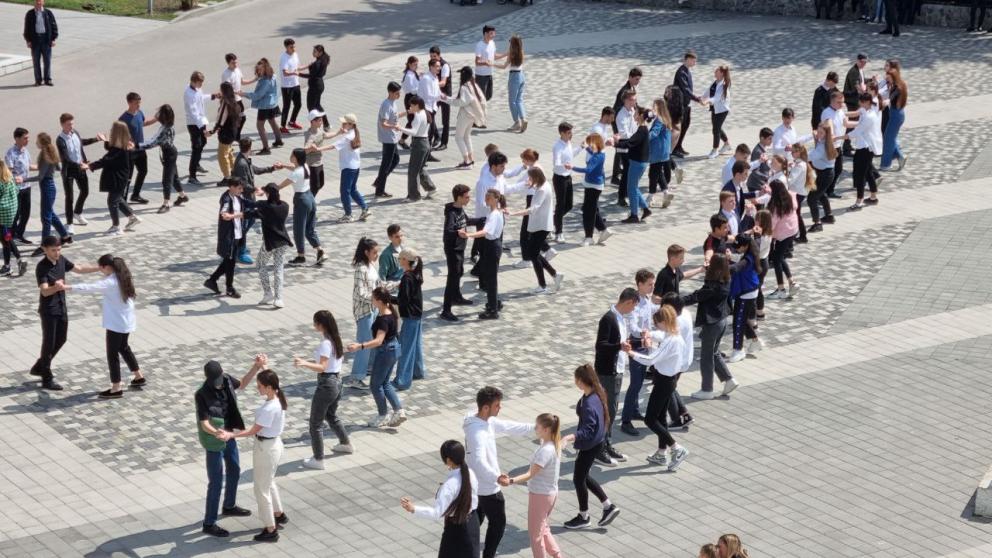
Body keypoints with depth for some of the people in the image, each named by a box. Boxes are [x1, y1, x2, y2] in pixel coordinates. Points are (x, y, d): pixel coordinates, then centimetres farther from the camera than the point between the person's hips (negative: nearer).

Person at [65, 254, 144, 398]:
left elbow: (90, 287, -33)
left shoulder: (110, 283, -23)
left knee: (112, 354, -1)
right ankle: (139, 377, 37)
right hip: (126, 322, 9)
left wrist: (68, 287, -34)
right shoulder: (122, 278, 4)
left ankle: (116, 389, 2)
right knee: (124, 348, 26)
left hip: (117, 324, -9)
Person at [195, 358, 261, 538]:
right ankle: (209, 523, 10)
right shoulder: (202, 395, -28)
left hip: (229, 435, 8)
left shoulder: (226, 380, -9)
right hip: (214, 441, -8)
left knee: (234, 470, 25)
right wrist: (216, 433, -51)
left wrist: (256, 367, 2)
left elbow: (241, 384, 13)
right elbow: (204, 423, -31)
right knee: (216, 482, -1)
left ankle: (229, 506, 48)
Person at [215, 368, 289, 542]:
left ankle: (271, 531, 17)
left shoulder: (269, 409, -31)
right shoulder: (278, 399, -6)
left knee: (262, 489, 6)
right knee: (269, 483, 30)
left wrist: (231, 435, -26)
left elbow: (253, 431, -25)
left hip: (265, 449, -10)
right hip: (274, 444, 10)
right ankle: (279, 515, 48)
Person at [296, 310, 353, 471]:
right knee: (331, 416, 31)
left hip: (326, 384, -9)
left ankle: (318, 460, 4)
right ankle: (346, 444, 46)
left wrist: (305, 364, -44)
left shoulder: (325, 343, -22)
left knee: (316, 423, 0)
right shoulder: (336, 339, 5)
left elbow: (322, 367, -29)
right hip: (337, 381, 9)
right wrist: (307, 362, 19)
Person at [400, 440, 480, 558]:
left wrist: (413, 509, -35)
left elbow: (438, 513, -30)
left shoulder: (449, 485, -29)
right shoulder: (470, 473, -7)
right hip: (472, 522, 7)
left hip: (456, 527, -7)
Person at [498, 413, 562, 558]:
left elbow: (531, 474, -34)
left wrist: (511, 481, -45)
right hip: (550, 493, 10)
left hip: (540, 495, -10)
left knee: (535, 533, 6)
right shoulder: (554, 444, -2)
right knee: (543, 528, 25)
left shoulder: (545, 450, -29)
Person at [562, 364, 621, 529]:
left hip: (590, 446, -9)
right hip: (596, 442, 9)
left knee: (578, 479, 8)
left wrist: (572, 437, -47)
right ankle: (609, 506, 26)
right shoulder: (596, 393, -3)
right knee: (583, 477, 21)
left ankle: (583, 517, 25)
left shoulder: (589, 404, -31)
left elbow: (587, 431, -32)